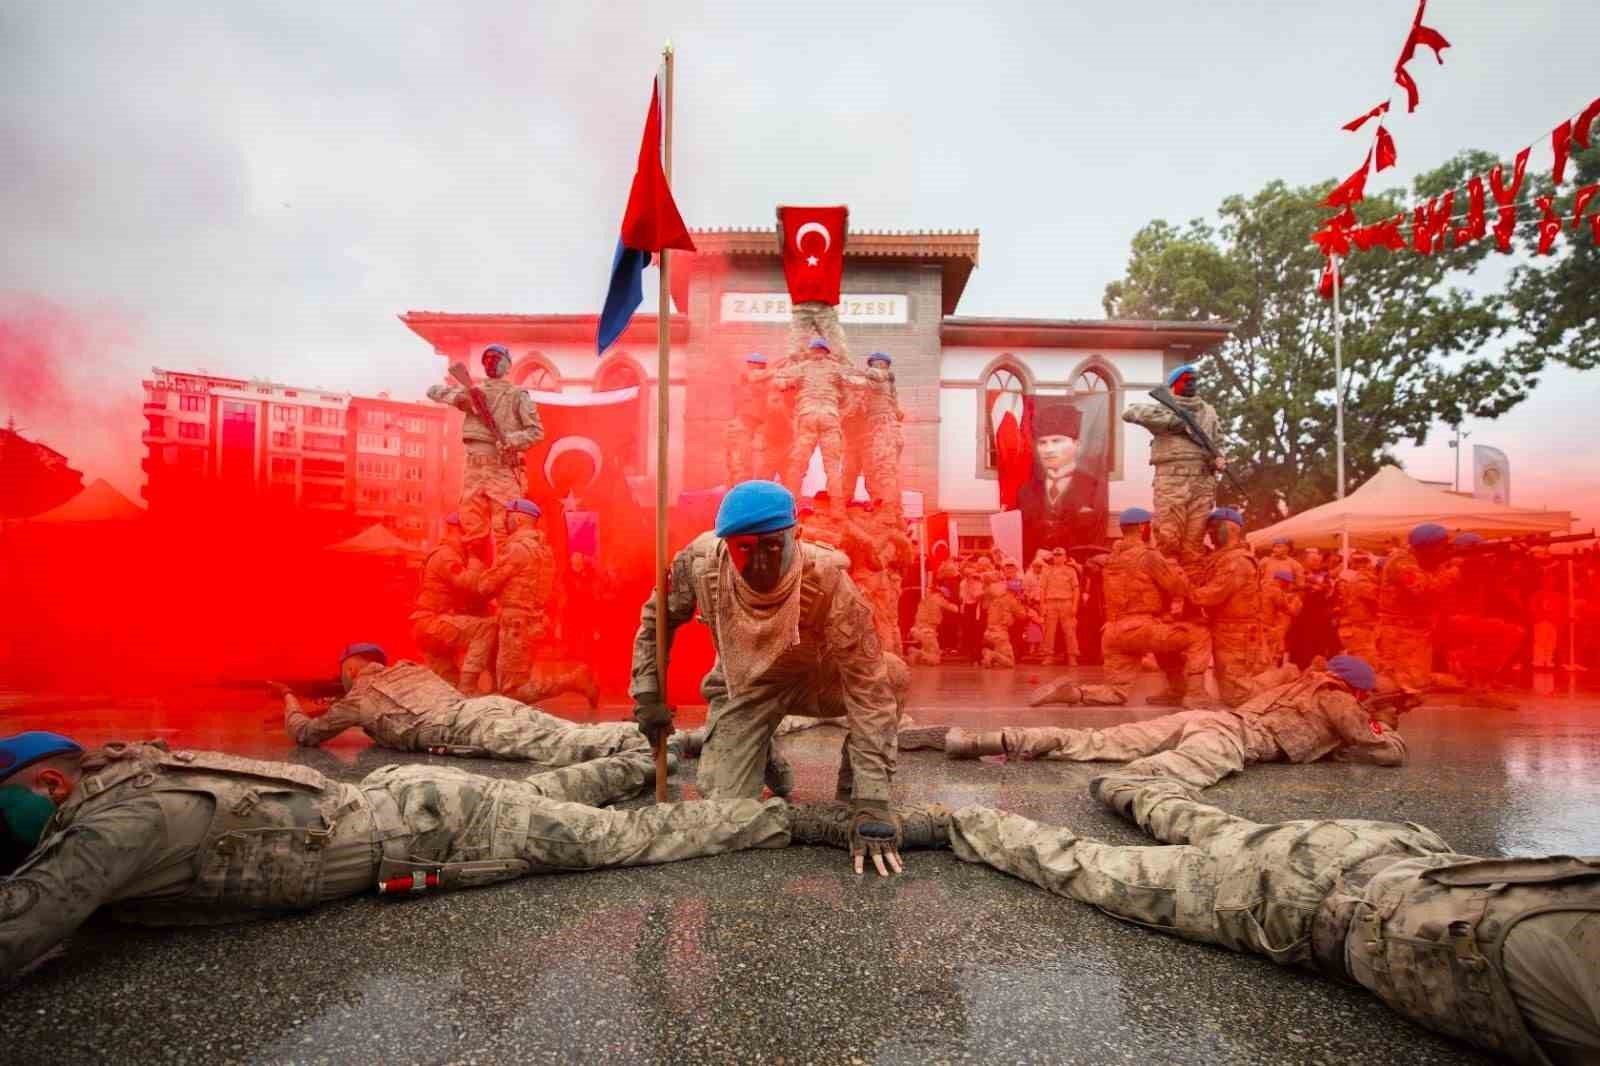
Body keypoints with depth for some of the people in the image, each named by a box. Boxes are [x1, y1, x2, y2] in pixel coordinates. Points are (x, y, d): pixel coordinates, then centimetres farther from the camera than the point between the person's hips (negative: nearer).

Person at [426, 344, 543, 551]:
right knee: (471, 532, 8)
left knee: (505, 534, -9)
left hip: (504, 471, -5)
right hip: (474, 470, 5)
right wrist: (460, 396, -7)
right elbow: (434, 391, 12)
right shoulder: (473, 392, 17)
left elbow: (536, 431, -2)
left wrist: (511, 440, -20)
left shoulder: (517, 395, 4)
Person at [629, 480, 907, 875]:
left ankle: (850, 793, -1)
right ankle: (762, 757, 27)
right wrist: (648, 695, -7)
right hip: (742, 686, 1)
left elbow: (868, 689, -36)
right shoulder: (700, 563, -29)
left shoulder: (828, 580, -37)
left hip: (815, 679, -1)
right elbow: (657, 619, -5)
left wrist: (872, 803, -39)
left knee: (880, 687, -29)